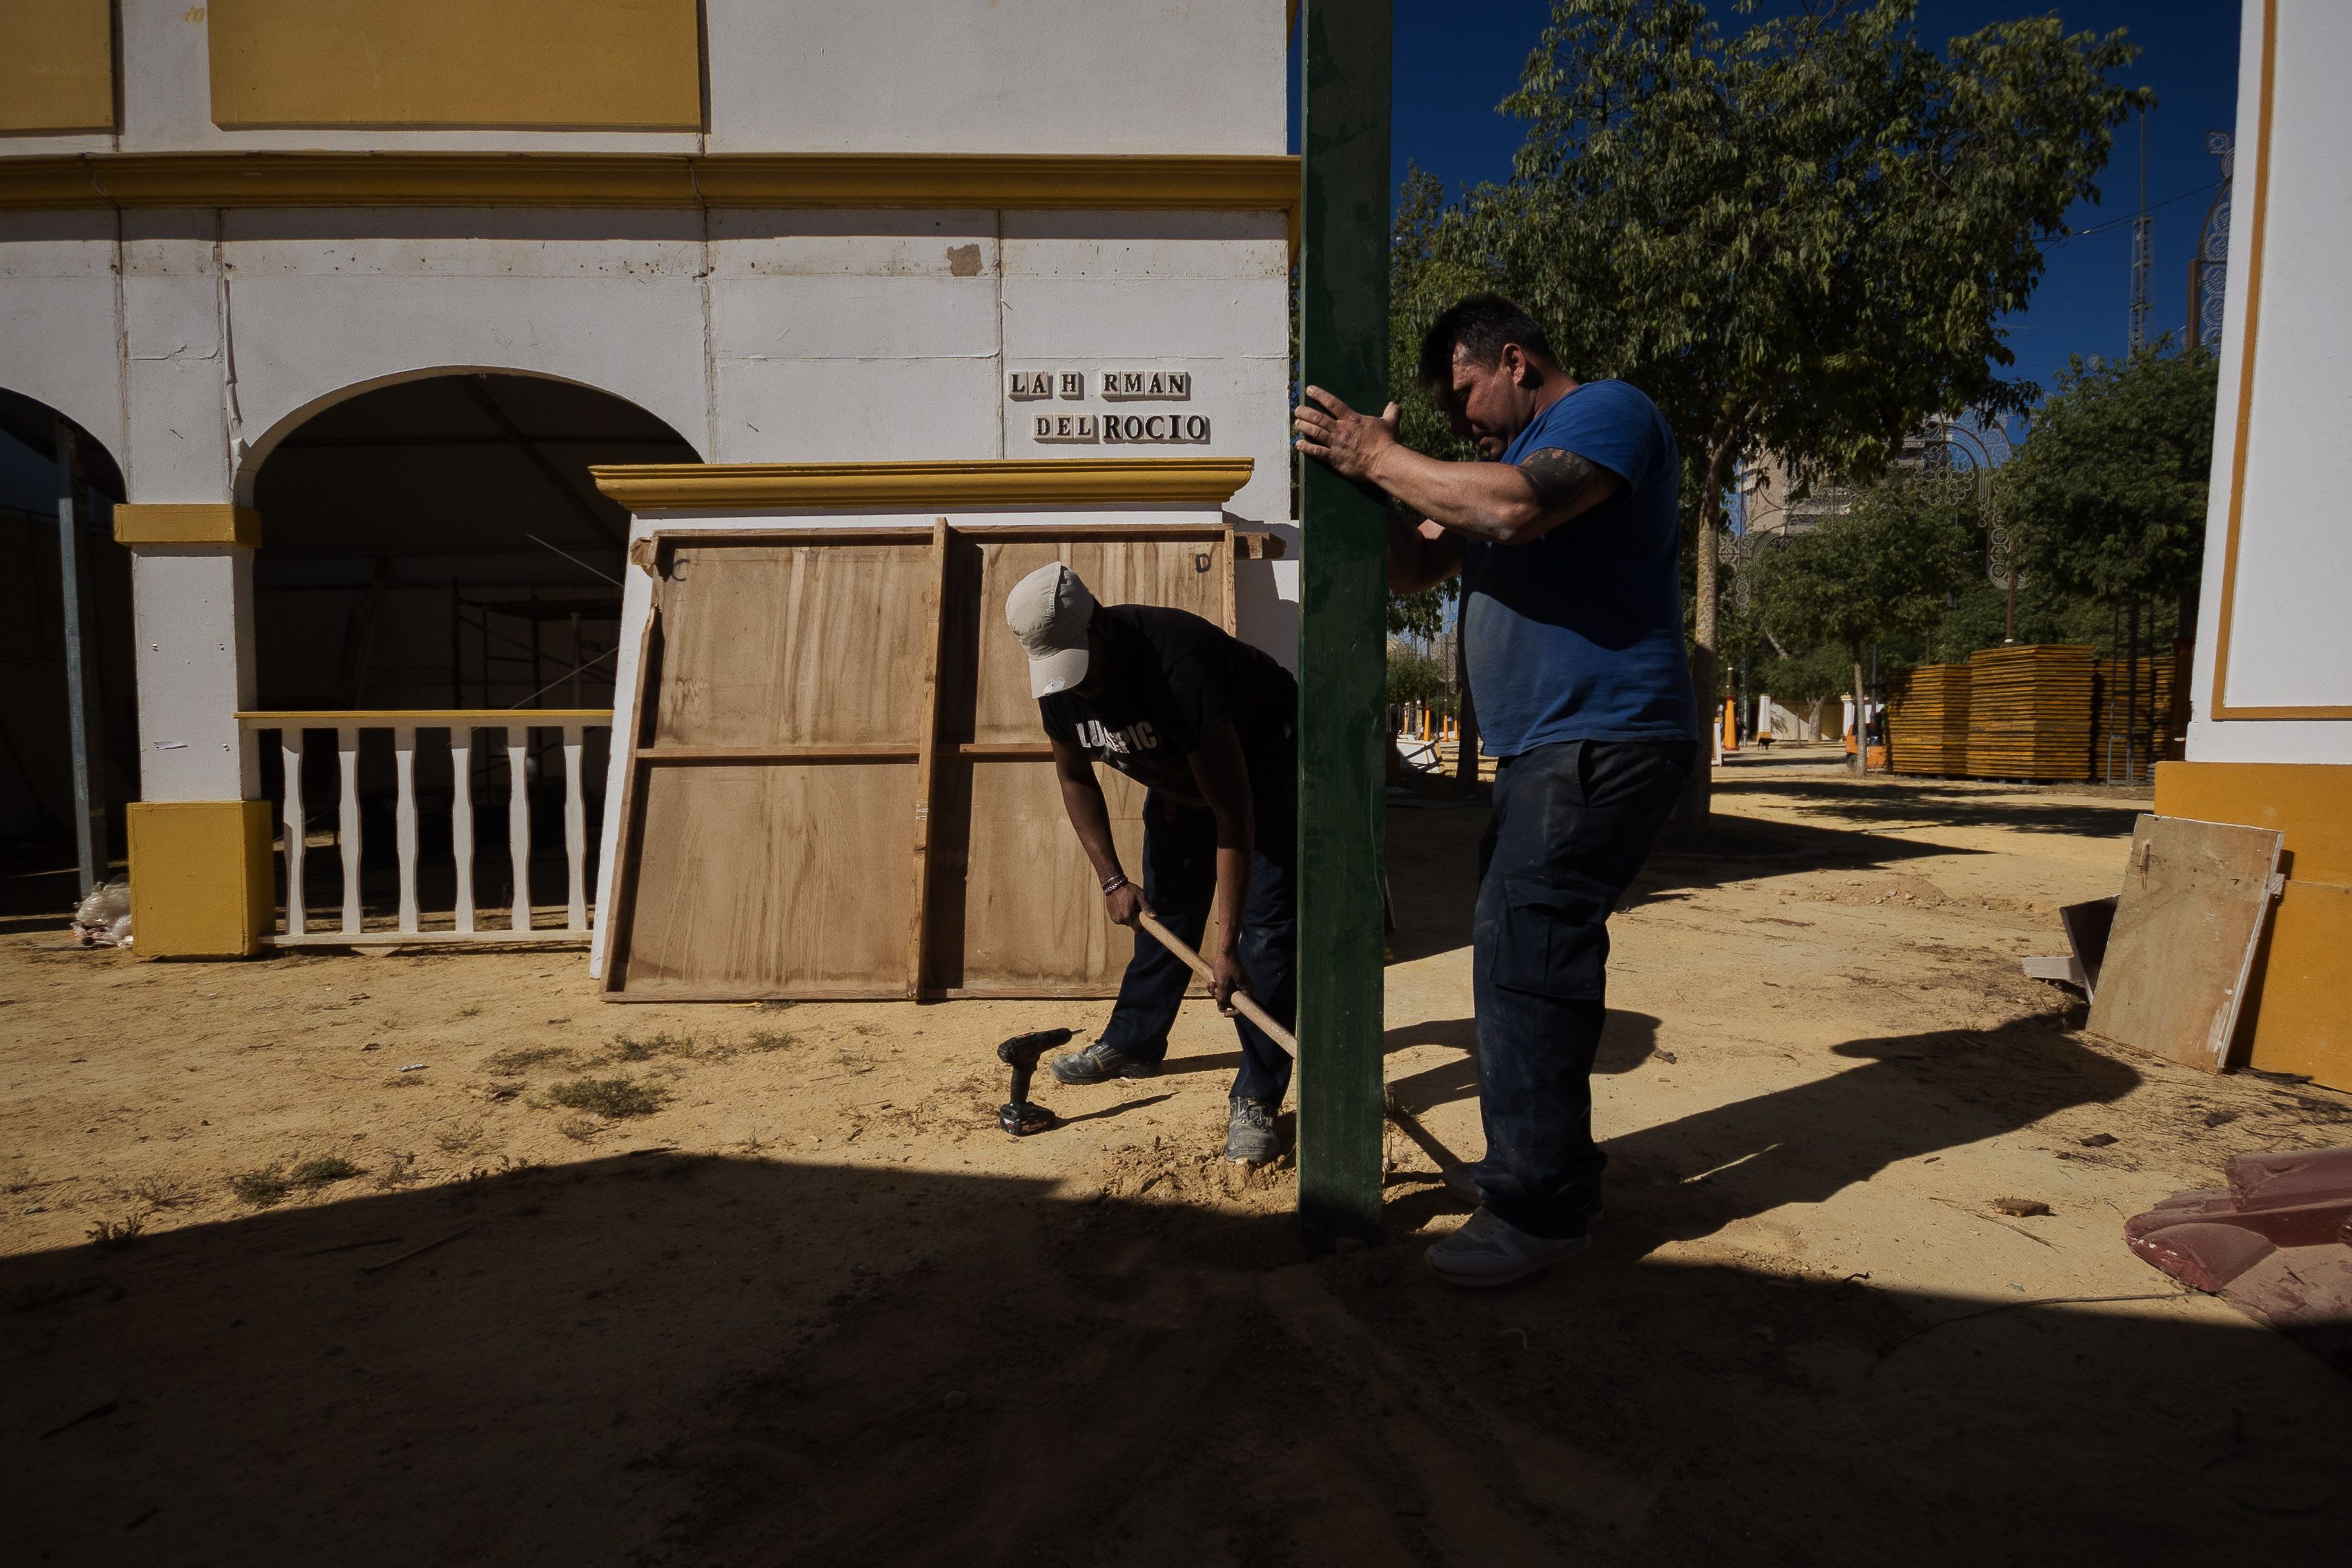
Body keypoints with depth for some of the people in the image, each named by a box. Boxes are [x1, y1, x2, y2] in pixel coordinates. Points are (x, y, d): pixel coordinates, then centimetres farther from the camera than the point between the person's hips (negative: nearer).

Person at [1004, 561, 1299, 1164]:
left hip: (1263, 755, -7)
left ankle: (1256, 1099, -9)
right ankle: (1133, 1042, 30)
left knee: (1267, 924, -16)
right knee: (1164, 907, 12)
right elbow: (1077, 778, 1)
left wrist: (1225, 941, -36)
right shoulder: (1058, 684, -17)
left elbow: (1233, 813, -37)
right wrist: (1111, 879, -8)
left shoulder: (1173, 664, -40)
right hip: (1180, 770, 7)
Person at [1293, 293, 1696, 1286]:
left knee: (1521, 954, -15)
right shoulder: (1513, 450, 24)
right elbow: (1414, 569, 19)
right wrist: (1367, 475, 4)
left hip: (1601, 743, -10)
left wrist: (1381, 458, -15)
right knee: (1532, 956, 12)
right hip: (1545, 752, 10)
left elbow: (1515, 509, -25)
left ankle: (1537, 1205, -8)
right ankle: (1555, 1165, 25)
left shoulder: (1607, 411, -4)